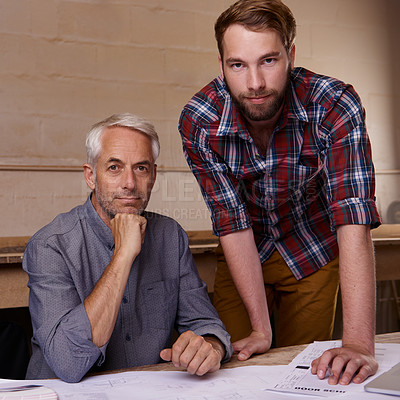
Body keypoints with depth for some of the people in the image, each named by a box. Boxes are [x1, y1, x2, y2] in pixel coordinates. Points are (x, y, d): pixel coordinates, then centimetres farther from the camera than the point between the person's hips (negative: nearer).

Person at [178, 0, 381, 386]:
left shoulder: (335, 105, -30)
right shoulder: (198, 122, -25)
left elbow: (353, 219, -37)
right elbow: (233, 223, -22)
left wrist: (358, 343, -44)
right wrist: (261, 327, -23)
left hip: (313, 256, 0)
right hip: (243, 257, 1)